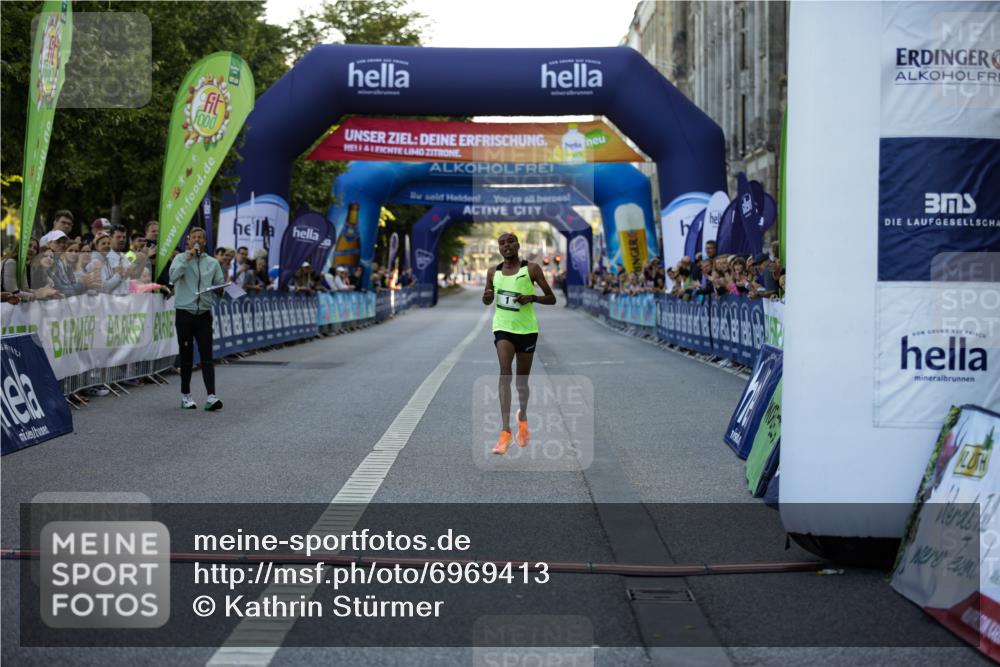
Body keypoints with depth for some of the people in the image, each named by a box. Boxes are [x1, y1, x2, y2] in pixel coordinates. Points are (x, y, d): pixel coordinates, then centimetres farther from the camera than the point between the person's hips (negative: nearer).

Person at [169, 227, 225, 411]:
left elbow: (220, 286, 12)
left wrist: (220, 290, -11)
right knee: (186, 356, 5)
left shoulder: (213, 263, 11)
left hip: (204, 314, 2)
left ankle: (211, 397, -14)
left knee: (207, 356, -6)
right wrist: (188, 258, -18)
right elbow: (173, 276, -17)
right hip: (185, 313, -2)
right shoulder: (180, 259, 3)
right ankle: (185, 395, 16)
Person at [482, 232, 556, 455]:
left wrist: (531, 298, -21)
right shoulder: (493, 272, 4)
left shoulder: (531, 269, -5)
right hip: (503, 328, 1)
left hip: (527, 329, 0)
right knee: (505, 372, -21)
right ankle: (505, 431, -27)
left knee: (522, 380, 11)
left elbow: (551, 299, -2)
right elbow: (488, 301, 19)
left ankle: (522, 417, 42)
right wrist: (487, 297, -6)